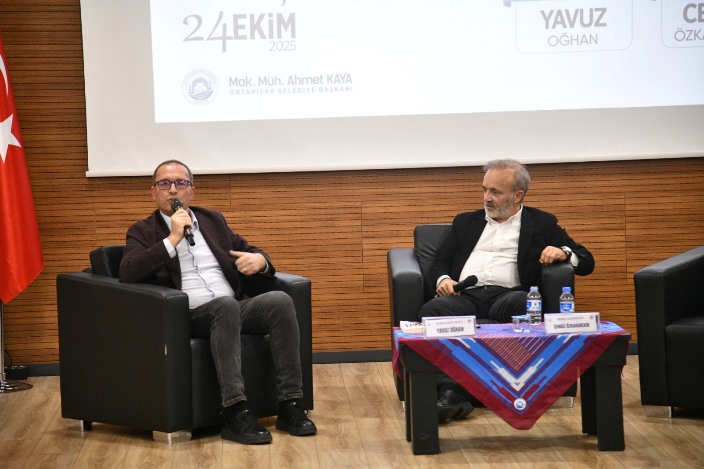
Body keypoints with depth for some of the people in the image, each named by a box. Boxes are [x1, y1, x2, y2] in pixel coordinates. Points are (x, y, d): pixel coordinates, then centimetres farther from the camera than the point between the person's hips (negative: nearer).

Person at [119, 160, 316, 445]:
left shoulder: (213, 221, 23)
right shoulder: (143, 232, 10)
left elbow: (251, 251, 25)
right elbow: (127, 274, -8)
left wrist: (259, 259, -1)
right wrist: (173, 239, -12)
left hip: (233, 308, 5)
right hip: (189, 316, -4)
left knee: (280, 300, -25)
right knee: (226, 305, -36)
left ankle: (290, 405, -25)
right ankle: (235, 414, -40)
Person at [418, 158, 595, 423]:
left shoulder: (542, 224, 22)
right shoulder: (466, 222, 30)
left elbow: (586, 262, 17)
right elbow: (440, 261, 26)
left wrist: (562, 252, -6)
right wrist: (443, 279, 1)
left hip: (506, 295, -2)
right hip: (465, 296, 2)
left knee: (523, 303, -39)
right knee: (431, 310, -33)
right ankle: (452, 392, -42)